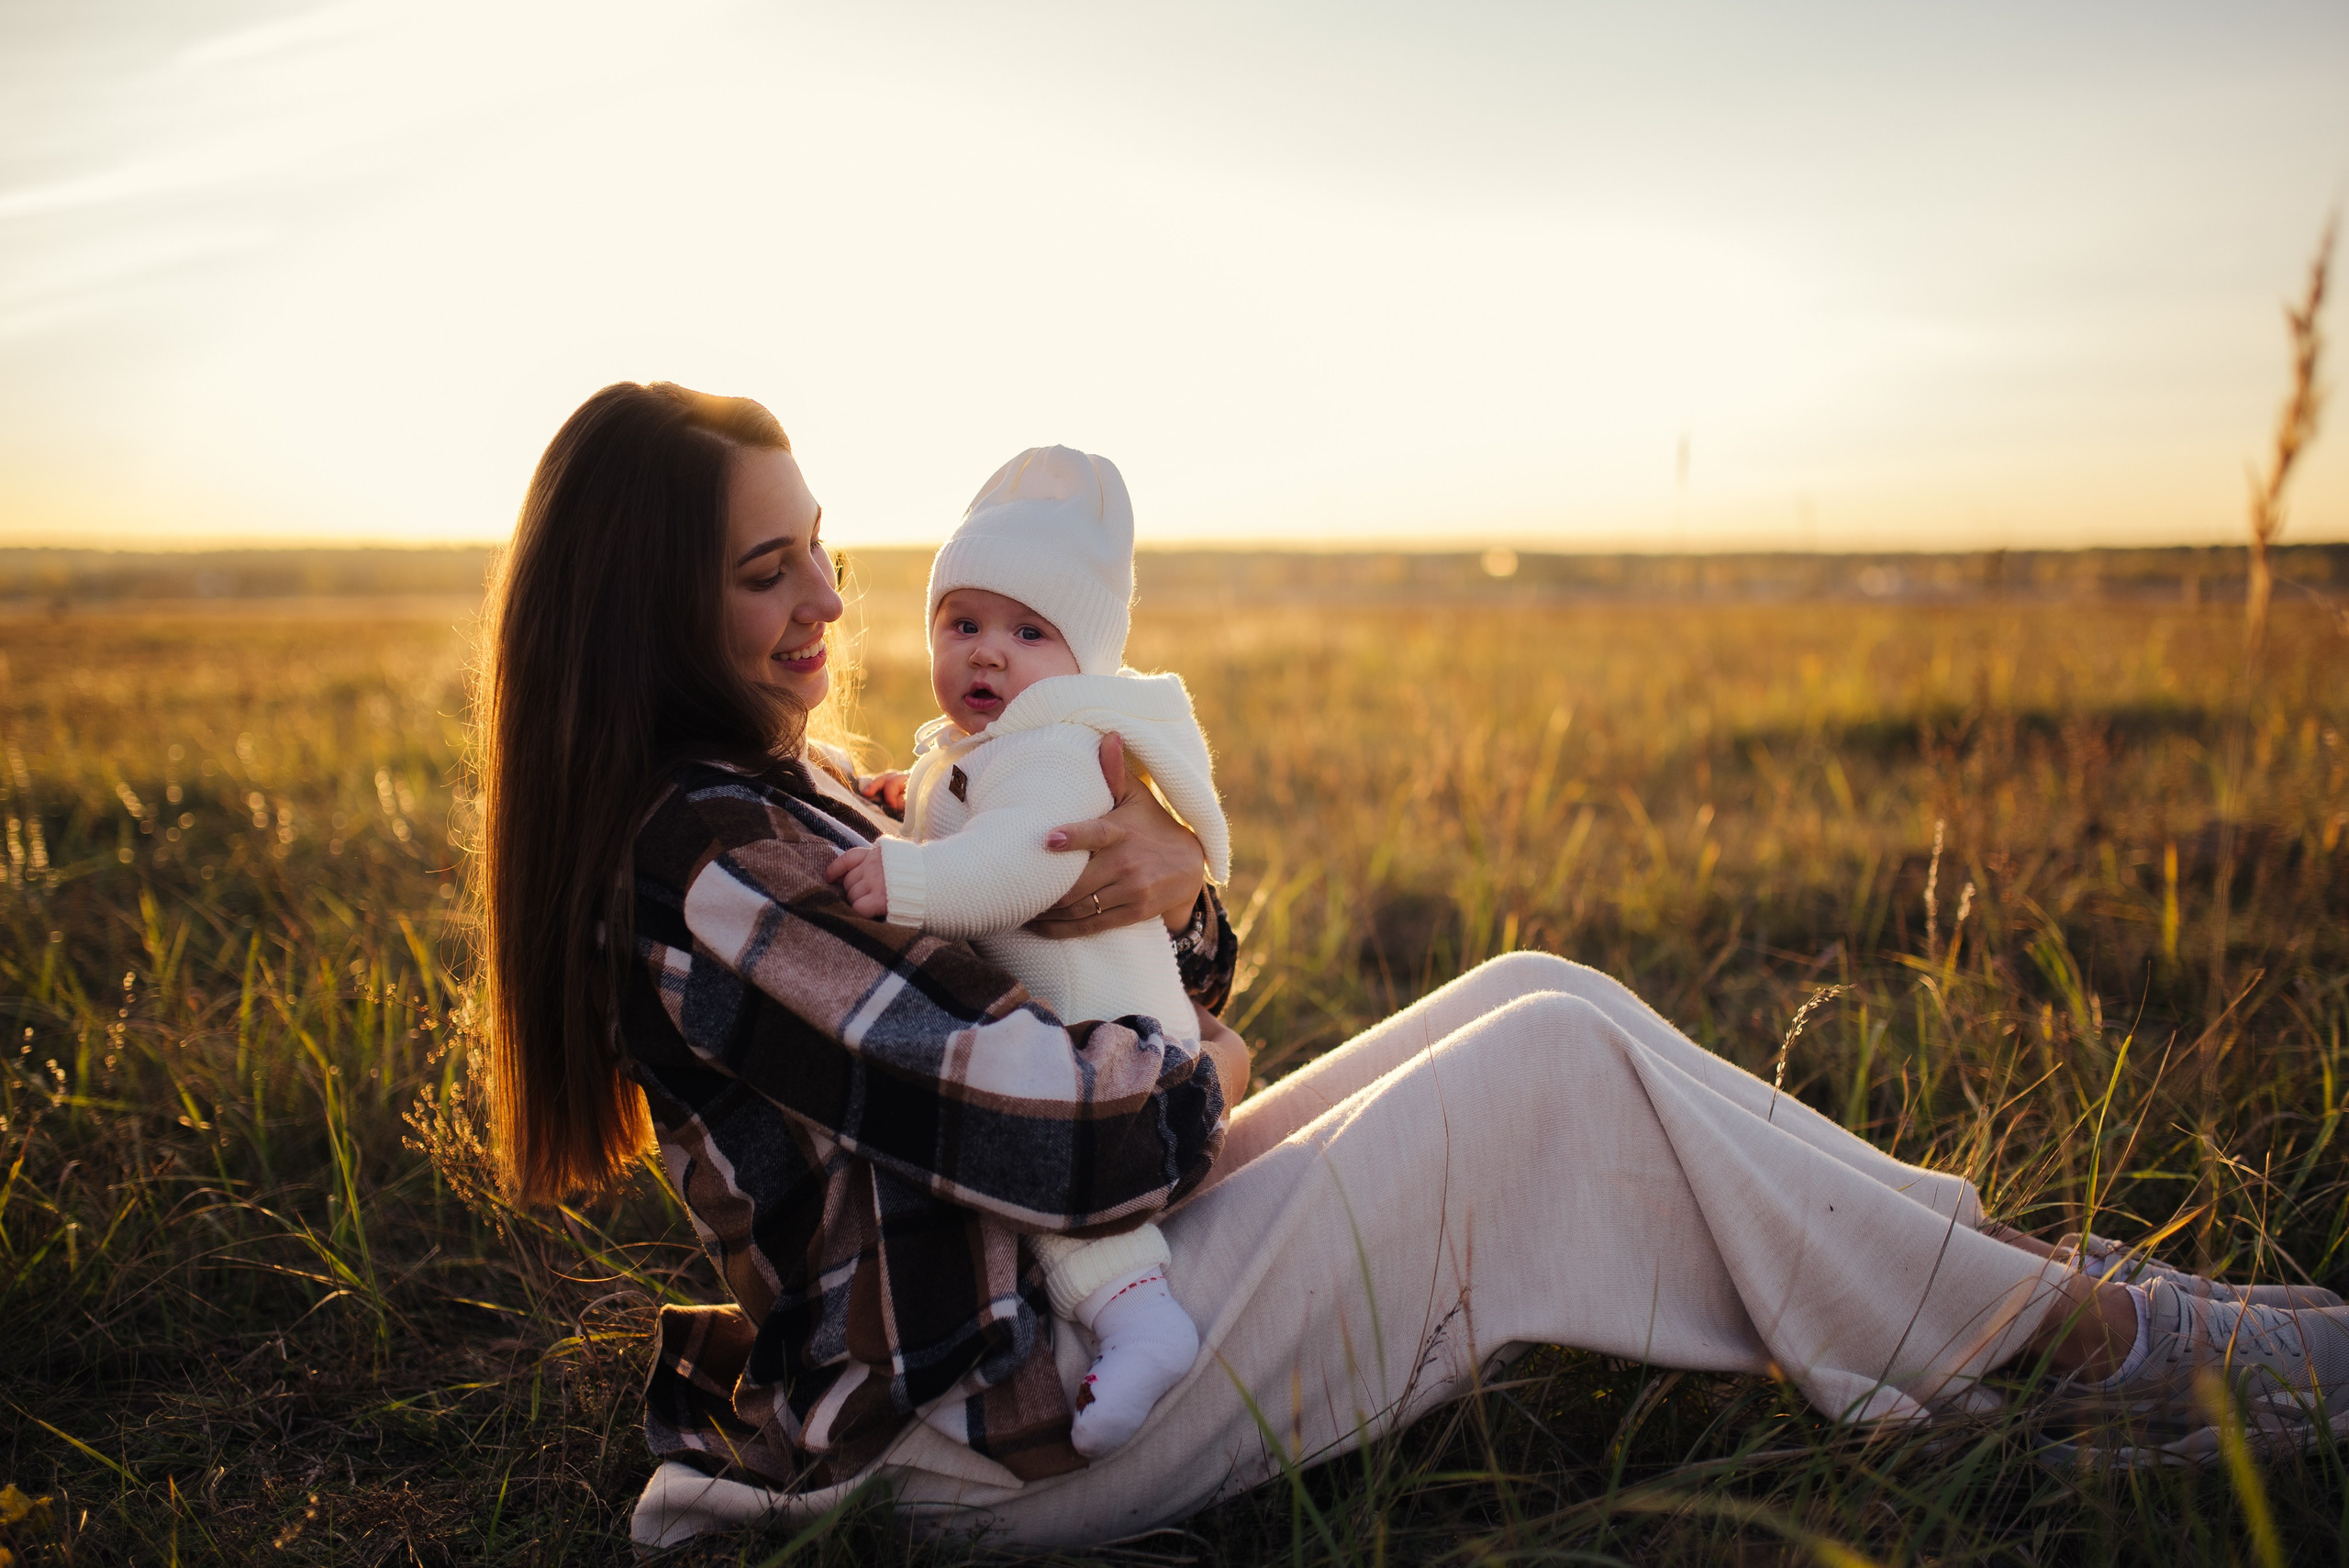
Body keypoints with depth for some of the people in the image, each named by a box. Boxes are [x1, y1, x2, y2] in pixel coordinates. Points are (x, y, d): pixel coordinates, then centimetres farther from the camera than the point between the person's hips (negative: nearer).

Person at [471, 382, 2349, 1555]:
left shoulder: (767, 802, 11)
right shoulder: (700, 870, -22)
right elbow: (1063, 1137, -27)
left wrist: (1181, 896, -13)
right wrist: (1205, 1076, -6)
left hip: (1066, 1298, 9)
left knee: (1529, 1000, 2)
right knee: (1561, 1052, -12)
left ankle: (1964, 1249, 11)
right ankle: (2079, 1337, 4)